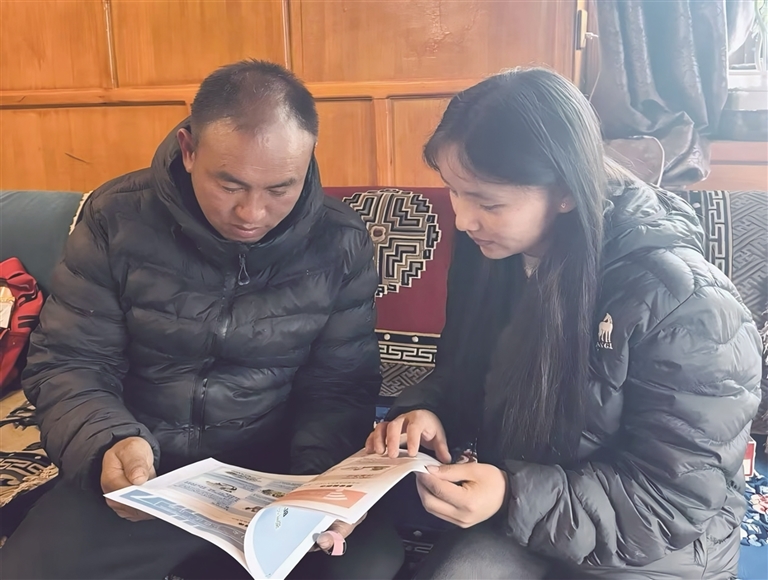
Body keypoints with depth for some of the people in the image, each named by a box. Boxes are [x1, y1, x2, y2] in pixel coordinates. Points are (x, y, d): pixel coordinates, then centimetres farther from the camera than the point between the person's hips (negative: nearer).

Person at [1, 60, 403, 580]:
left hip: (278, 475, 1)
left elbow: (341, 385, -1)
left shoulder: (341, 244, -6)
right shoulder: (117, 219, -7)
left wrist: (322, 476, -21)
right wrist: (108, 443, -25)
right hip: (142, 477, 0)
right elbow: (68, 366, -4)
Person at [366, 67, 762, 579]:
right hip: (514, 517, 5)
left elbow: (678, 497, -22)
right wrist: (427, 413, -14)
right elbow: (463, 374, 8)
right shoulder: (489, 251, -7)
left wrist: (517, 498, -32)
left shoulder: (685, 303, -26)